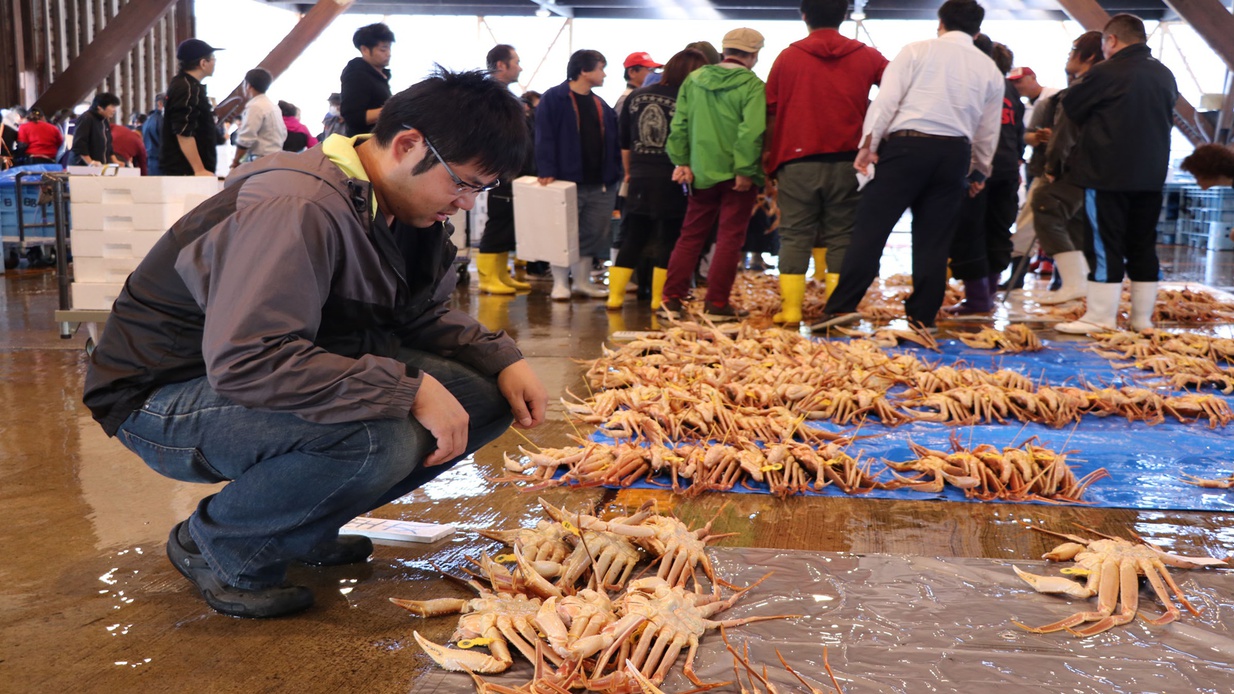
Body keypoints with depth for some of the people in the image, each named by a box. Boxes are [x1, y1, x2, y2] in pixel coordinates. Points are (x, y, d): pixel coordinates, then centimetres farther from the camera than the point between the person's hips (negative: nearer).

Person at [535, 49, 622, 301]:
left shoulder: (601, 105, 15)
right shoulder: (554, 98, -6)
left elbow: (613, 141, 15)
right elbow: (545, 137, -12)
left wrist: (615, 173, 5)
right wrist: (546, 171, -20)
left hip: (599, 184, 6)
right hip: (566, 181, -6)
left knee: (592, 235, 11)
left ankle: (582, 282, 22)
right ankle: (560, 283, 11)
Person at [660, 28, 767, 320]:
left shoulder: (693, 80, 5)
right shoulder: (752, 85, -10)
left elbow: (679, 125, 5)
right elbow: (751, 131, -19)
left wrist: (682, 161, 8)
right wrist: (745, 170, -15)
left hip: (702, 172, 4)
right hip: (736, 175, -4)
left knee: (691, 235, 13)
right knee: (730, 239, 4)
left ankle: (672, 297, 11)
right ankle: (717, 303, 4)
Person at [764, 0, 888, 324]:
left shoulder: (788, 57, 2)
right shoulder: (866, 56, 6)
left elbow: (771, 112, 3)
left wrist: (769, 155, 12)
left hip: (798, 161, -1)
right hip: (847, 162, 1)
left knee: (795, 236, 3)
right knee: (841, 236, 6)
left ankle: (790, 309, 0)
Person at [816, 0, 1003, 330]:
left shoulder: (917, 51, 4)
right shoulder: (990, 70, 16)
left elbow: (886, 99, -6)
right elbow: (988, 131, 21)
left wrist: (868, 144, -5)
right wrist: (979, 171, 32)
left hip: (906, 145, -4)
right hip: (955, 153, 4)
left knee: (871, 228, -6)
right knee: (933, 240, 8)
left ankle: (842, 306, -14)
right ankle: (922, 318, 8)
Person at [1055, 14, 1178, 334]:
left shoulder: (1106, 72, -11)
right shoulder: (1165, 75, 11)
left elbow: (1071, 106, 0)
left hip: (1107, 173, -6)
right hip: (1151, 174, 7)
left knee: (1104, 245, -3)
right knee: (1143, 245, 10)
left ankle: (1101, 317, -2)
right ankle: (1142, 317, 14)